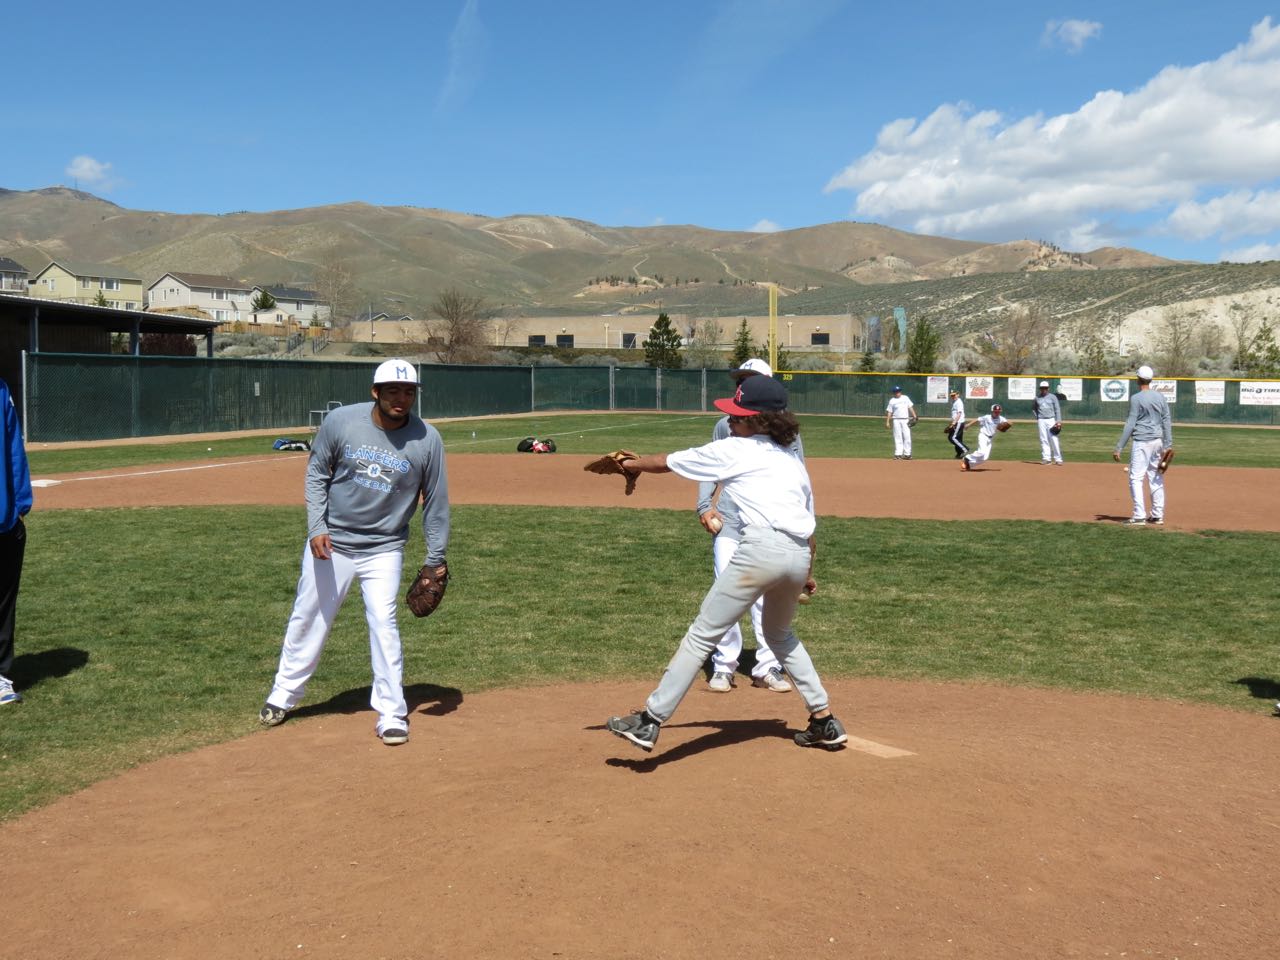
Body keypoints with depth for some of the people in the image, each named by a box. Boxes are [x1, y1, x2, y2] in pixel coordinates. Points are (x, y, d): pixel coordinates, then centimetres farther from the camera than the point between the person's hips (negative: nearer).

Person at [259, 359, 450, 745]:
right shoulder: (341, 421, -12)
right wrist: (316, 528, -9)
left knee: (383, 623, -10)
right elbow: (316, 474, 1)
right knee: (307, 619, 12)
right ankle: (283, 695, 33)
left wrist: (435, 559, 0)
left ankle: (391, 714, 3)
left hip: (383, 549, -1)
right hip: (330, 541, 1)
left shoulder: (426, 439, -12)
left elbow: (436, 502, -2)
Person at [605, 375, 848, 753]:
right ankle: (824, 721, 29)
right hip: (799, 557, 7)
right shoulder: (793, 460, 24)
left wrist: (629, 464, 33)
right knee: (779, 634, 29)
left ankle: (650, 721, -3)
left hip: (762, 548, -7)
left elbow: (665, 462, 15)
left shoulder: (732, 450, 7)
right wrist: (806, 573, 35)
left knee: (702, 634, -2)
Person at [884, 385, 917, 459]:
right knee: (898, 437, -3)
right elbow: (889, 412, 3)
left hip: (905, 420, 1)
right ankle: (898, 454, -3)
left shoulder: (906, 398, 10)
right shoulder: (892, 400, 5)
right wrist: (887, 422, -4)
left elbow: (910, 407, 10)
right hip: (896, 420, -1)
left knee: (907, 436, -3)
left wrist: (914, 416, 0)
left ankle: (907, 454, 1)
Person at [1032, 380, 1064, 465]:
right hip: (1041, 421, 3)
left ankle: (1058, 459, -5)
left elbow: (1057, 409, 0)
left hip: (1051, 420, -2)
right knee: (1043, 440, 1)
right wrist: (1037, 417, 10)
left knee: (1054, 439, -8)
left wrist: (1058, 421, -9)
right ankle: (1046, 458, 4)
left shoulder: (1053, 397, 2)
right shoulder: (1037, 398, 9)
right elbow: (1033, 408, 24)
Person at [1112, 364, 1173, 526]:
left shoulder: (1136, 398, -10)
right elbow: (1167, 422, 6)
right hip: (1158, 442, 7)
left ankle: (1139, 516, -10)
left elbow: (1130, 425, -13)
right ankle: (1158, 515, 16)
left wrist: (1118, 448, -12)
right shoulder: (1161, 397, 8)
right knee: (1156, 479, 12)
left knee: (1136, 478, -4)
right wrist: (1168, 446, 10)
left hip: (1142, 441, -6)